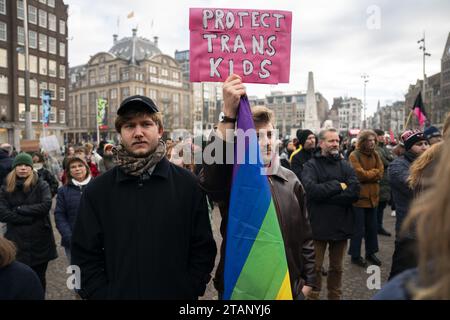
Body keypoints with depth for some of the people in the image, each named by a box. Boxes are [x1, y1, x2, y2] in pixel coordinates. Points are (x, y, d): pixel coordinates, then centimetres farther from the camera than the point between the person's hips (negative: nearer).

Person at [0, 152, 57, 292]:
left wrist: (20, 209, -13)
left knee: (39, 279, 13)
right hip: (16, 241, 1)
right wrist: (30, 217, -15)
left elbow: (46, 205, -15)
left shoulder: (41, 185, 0)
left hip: (40, 240, -1)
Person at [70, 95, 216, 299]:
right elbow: (85, 255, -1)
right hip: (118, 294, 1)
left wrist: (188, 291, -9)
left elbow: (203, 248, -4)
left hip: (177, 295, 0)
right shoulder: (97, 190, -4)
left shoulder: (187, 184, -7)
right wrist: (103, 294, -8)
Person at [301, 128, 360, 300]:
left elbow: (355, 192, -9)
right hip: (318, 225, -3)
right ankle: (312, 296, 27)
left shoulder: (345, 165, 5)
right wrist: (338, 186, -15)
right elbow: (311, 190, -23)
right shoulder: (311, 165, -5)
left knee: (337, 268, 18)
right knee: (315, 267, 9)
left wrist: (325, 196, -16)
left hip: (341, 224, 4)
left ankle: (335, 296, 35)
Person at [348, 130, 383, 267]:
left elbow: (380, 174, -1)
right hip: (359, 196, -6)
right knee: (358, 229, 4)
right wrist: (374, 172, -7)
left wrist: (367, 174, -15)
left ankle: (371, 253, 32)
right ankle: (355, 255, 18)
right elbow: (360, 174, -21)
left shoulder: (375, 155, 8)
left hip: (372, 196, 6)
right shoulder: (354, 156, -12)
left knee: (372, 227, 16)